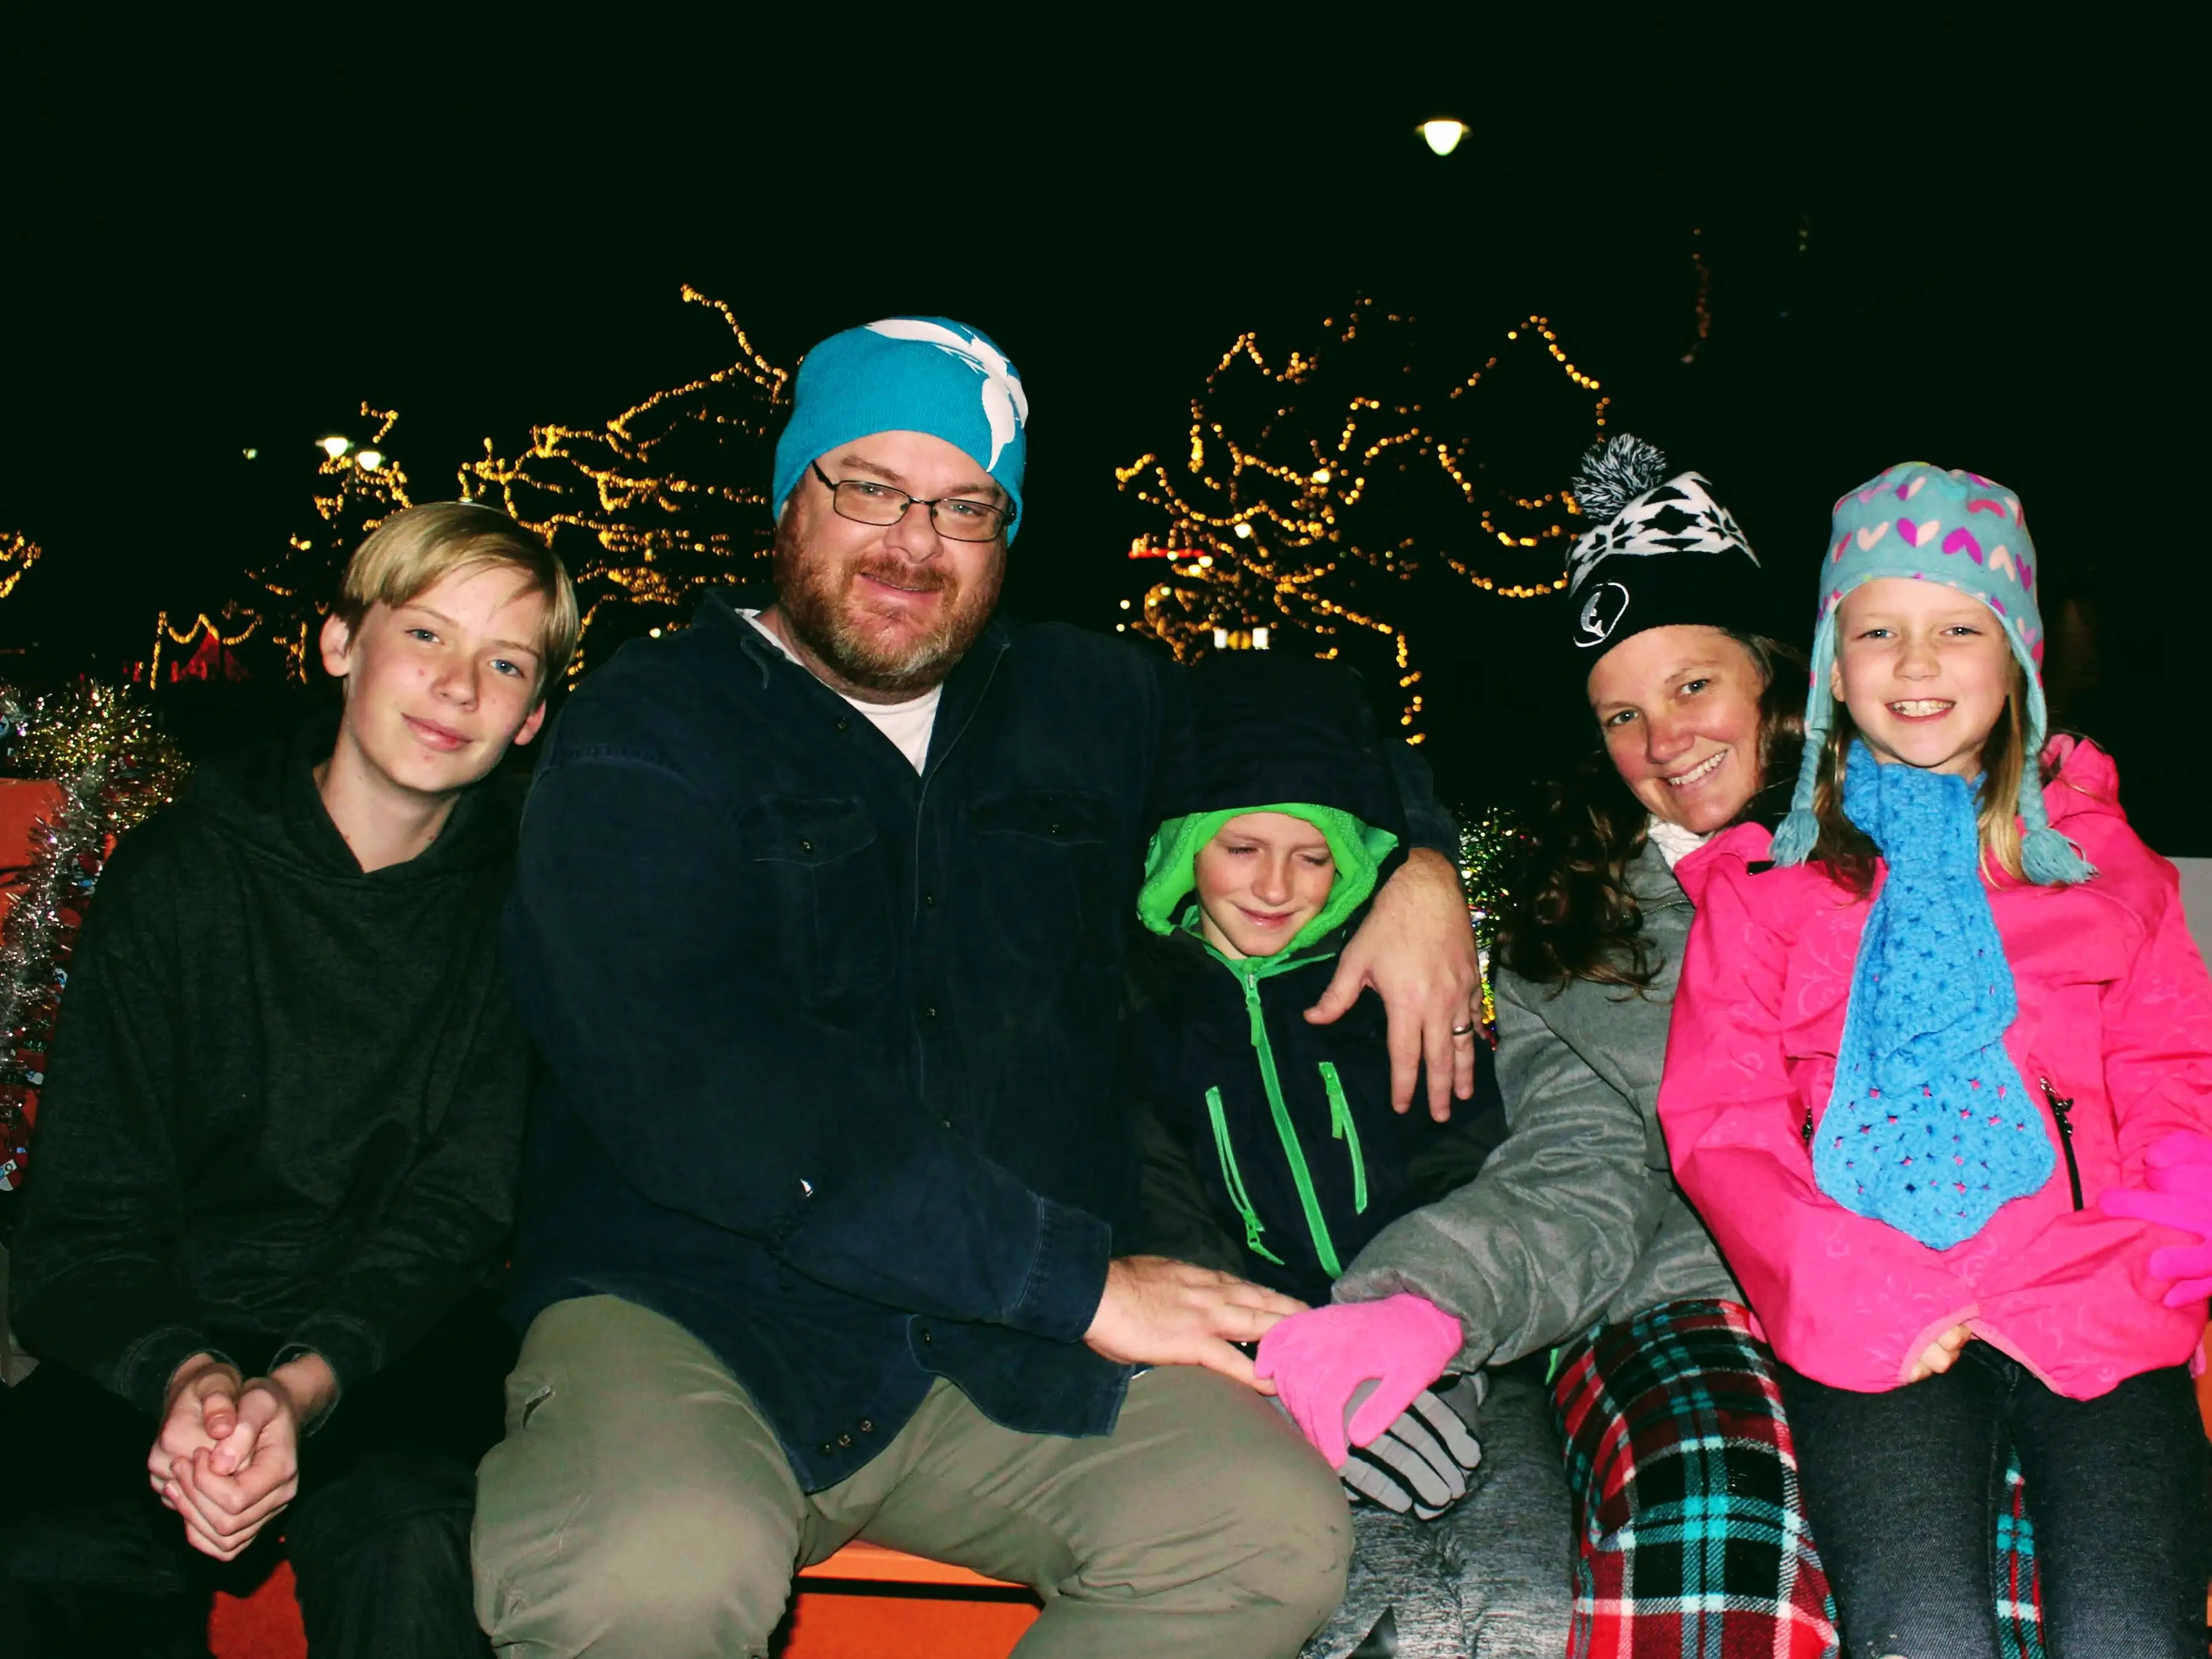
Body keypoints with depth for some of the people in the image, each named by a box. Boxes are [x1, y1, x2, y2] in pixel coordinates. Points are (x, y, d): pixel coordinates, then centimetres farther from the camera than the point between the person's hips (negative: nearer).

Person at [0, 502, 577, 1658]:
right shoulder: (177, 874, 3)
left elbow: (456, 1218, -4)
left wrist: (306, 1386, -25)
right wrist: (185, 1377, -24)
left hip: (395, 1352, 0)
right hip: (158, 1350, 1)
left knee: (409, 1550, -34)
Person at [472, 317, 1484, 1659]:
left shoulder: (1086, 707, 14)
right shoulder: (644, 740, -2)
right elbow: (703, 1088, -18)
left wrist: (1423, 861, 11)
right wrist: (1078, 1279, -20)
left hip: (1015, 1349, 5)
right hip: (693, 1308, -4)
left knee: (1278, 1535, -22)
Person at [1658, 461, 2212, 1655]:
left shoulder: (2101, 857, 22)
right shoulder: (1766, 876, 17)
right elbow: (1716, 1119, 8)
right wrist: (1866, 1293, -8)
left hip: (2088, 1306, 1)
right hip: (1873, 1321, -1)